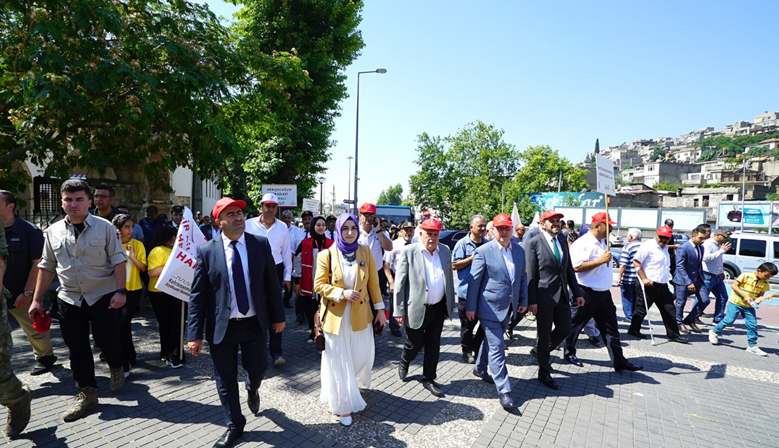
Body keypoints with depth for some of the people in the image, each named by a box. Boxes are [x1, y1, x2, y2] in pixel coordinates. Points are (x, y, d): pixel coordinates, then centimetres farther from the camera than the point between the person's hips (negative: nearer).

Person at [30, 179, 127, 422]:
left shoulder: (104, 227, -6)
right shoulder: (53, 231, 5)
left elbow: (118, 261, -8)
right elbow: (47, 267, 11)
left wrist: (120, 291, -16)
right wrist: (37, 299, 9)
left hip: (103, 296, -3)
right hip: (69, 299, 4)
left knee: (107, 340, 1)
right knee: (77, 348, 9)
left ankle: (117, 368, 34)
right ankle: (86, 393, 23)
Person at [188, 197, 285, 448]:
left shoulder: (261, 244, -4)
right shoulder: (207, 251, -7)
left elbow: (272, 282, 1)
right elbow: (197, 295, -5)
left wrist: (278, 315, 4)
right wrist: (195, 334, -7)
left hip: (255, 323, 1)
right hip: (222, 326, 0)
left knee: (257, 369, 11)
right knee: (225, 380, 12)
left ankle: (252, 390, 50)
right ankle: (235, 426, 35)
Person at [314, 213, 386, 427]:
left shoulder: (366, 252, 0)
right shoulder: (326, 255, -8)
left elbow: (373, 283, 4)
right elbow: (319, 285, -7)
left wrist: (380, 308, 3)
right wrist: (342, 293, -20)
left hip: (360, 315, 3)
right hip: (335, 315, -2)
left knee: (361, 357, 10)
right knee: (339, 362, 5)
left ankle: (350, 385, 42)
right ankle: (343, 405, 18)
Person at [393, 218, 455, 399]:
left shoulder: (444, 251, 4)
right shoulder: (409, 251, -11)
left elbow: (449, 278, 12)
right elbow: (399, 283, -10)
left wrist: (450, 304, 11)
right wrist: (399, 311, -11)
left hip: (438, 308, 4)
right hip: (416, 309, -4)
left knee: (433, 346, 12)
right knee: (414, 344, 10)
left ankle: (429, 379, 30)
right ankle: (404, 364, 42)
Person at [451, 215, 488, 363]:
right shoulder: (462, 243, -6)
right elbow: (454, 265, -11)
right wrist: (472, 258, -16)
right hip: (466, 291, -4)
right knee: (467, 324, 7)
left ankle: (476, 347, 27)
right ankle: (467, 351, 24)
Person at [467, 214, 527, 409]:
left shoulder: (519, 251, 5)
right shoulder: (483, 251, -13)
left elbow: (523, 277, 14)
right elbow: (474, 281, -11)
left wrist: (523, 301, 11)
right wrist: (470, 307, -9)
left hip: (508, 307, 6)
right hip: (490, 307, -6)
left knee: (491, 340, 22)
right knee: (497, 348, -4)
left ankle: (480, 368, 43)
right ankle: (504, 390, 3)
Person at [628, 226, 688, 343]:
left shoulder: (665, 248, 17)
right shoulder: (648, 246, -12)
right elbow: (636, 261, -18)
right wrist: (643, 278, -21)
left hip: (663, 286, 8)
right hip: (649, 285, -8)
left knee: (670, 311, 7)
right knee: (641, 309, 3)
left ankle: (673, 334, 16)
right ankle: (633, 330, 17)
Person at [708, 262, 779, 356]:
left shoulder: (765, 283, 3)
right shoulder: (746, 276, -12)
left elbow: (761, 295, 9)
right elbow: (734, 285, -13)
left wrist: (759, 300, -14)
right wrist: (745, 296, -20)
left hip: (749, 306, 5)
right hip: (735, 302, -5)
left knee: (753, 325, 0)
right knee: (729, 320, -8)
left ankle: (752, 346, 13)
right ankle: (714, 332, 14)